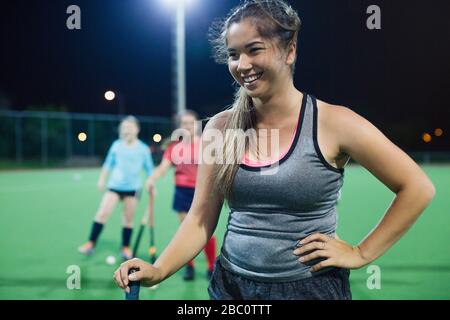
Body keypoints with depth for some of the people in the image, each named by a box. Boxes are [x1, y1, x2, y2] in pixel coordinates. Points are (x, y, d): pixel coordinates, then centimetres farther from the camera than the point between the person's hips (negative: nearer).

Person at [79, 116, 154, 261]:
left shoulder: (143, 149, -2)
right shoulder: (116, 145, 2)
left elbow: (149, 169, 5)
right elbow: (108, 164, 13)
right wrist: (102, 180, 10)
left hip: (132, 188, -1)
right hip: (114, 185, 1)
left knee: (128, 219, 6)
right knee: (102, 213, -10)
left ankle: (126, 248, 20)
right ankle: (91, 244, -3)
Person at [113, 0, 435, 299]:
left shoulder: (333, 123, -12)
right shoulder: (221, 127, -2)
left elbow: (418, 188, -6)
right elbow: (200, 219, 2)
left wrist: (362, 253, -7)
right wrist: (158, 271, -12)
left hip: (309, 286, -3)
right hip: (230, 285, 4)